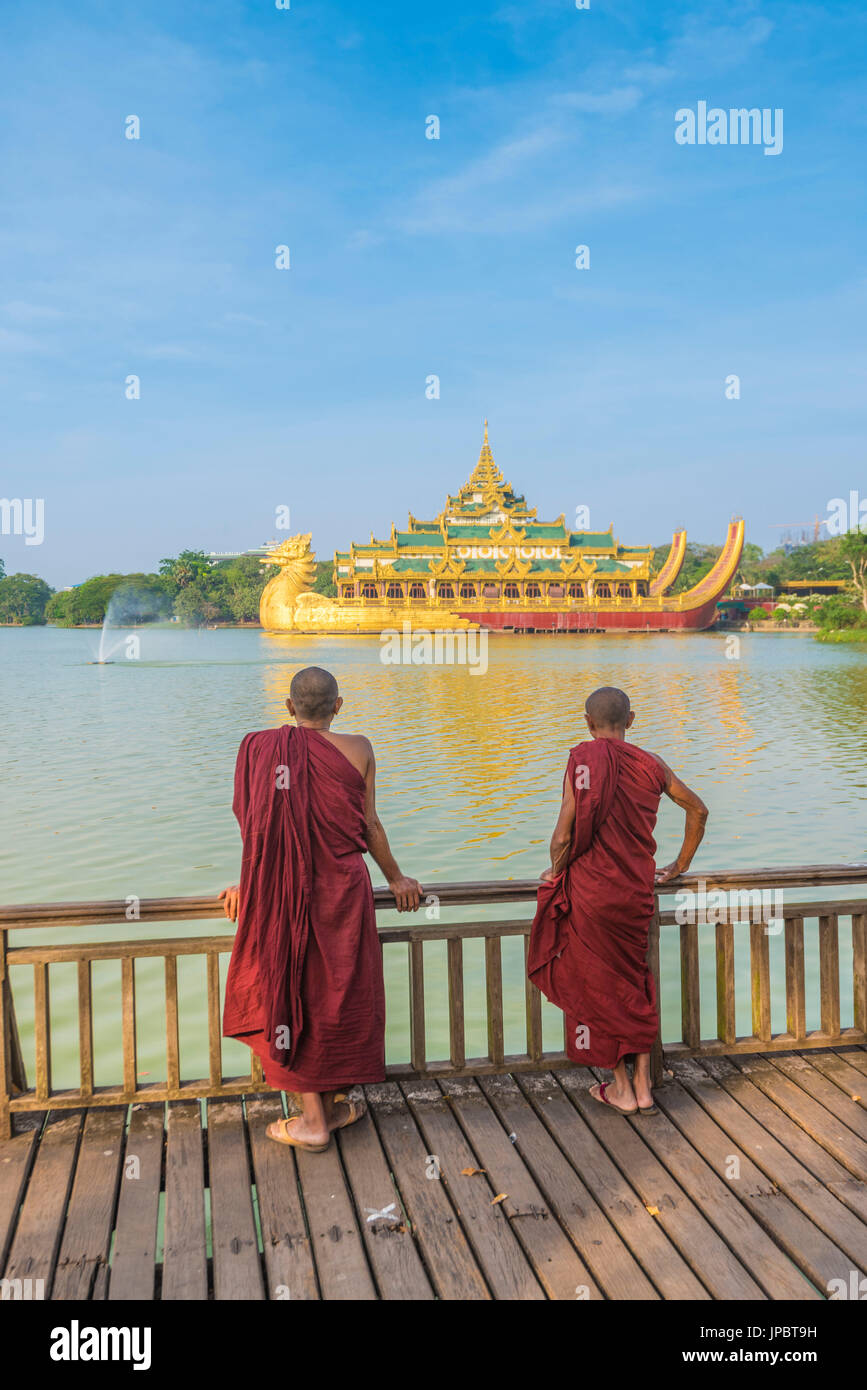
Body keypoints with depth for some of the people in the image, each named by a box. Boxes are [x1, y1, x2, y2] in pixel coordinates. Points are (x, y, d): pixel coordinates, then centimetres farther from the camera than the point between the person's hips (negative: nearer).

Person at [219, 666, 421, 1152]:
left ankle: (315, 1118, 16)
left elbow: (255, 826, 2)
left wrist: (249, 882, 17)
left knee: (293, 994, 11)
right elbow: (370, 826, 1)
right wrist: (395, 878, 15)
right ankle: (329, 1104, 26)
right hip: (344, 888, 0)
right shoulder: (357, 749, -4)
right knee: (336, 993, 14)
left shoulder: (261, 749, -3)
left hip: (282, 893, 0)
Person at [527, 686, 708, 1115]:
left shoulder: (583, 760, -12)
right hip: (637, 892, 5)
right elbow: (698, 810, 15)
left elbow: (564, 836, -17)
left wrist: (556, 871, 3)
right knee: (635, 984, 18)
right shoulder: (651, 765, 3)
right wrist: (680, 866, 25)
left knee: (599, 985, 10)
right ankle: (643, 1086, 22)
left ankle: (621, 1088, 20)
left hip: (591, 890, -4)